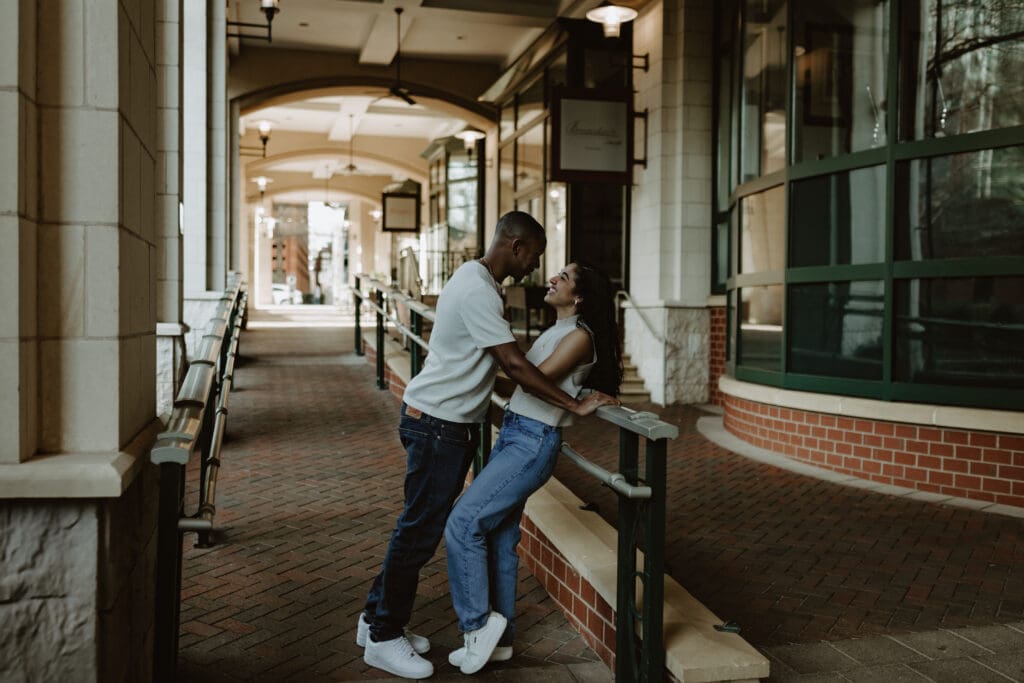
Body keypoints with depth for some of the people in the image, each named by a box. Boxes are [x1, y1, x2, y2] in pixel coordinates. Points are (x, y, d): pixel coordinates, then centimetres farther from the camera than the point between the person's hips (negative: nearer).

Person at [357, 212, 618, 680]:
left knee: (420, 526, 16)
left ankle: (378, 618, 29)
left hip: (449, 424, 10)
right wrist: (574, 405, -20)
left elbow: (503, 360, 20)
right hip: (437, 425, -10)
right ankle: (383, 637, 13)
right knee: (421, 529, 0)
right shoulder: (478, 290, -21)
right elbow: (514, 365, -25)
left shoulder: (475, 280, 12)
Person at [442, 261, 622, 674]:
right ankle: (498, 640, 22)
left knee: (463, 523, -13)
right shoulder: (555, 332, 17)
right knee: (498, 539, 11)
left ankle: (479, 622, 2)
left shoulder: (580, 336, -10)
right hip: (512, 435, 9)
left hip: (533, 443, -9)